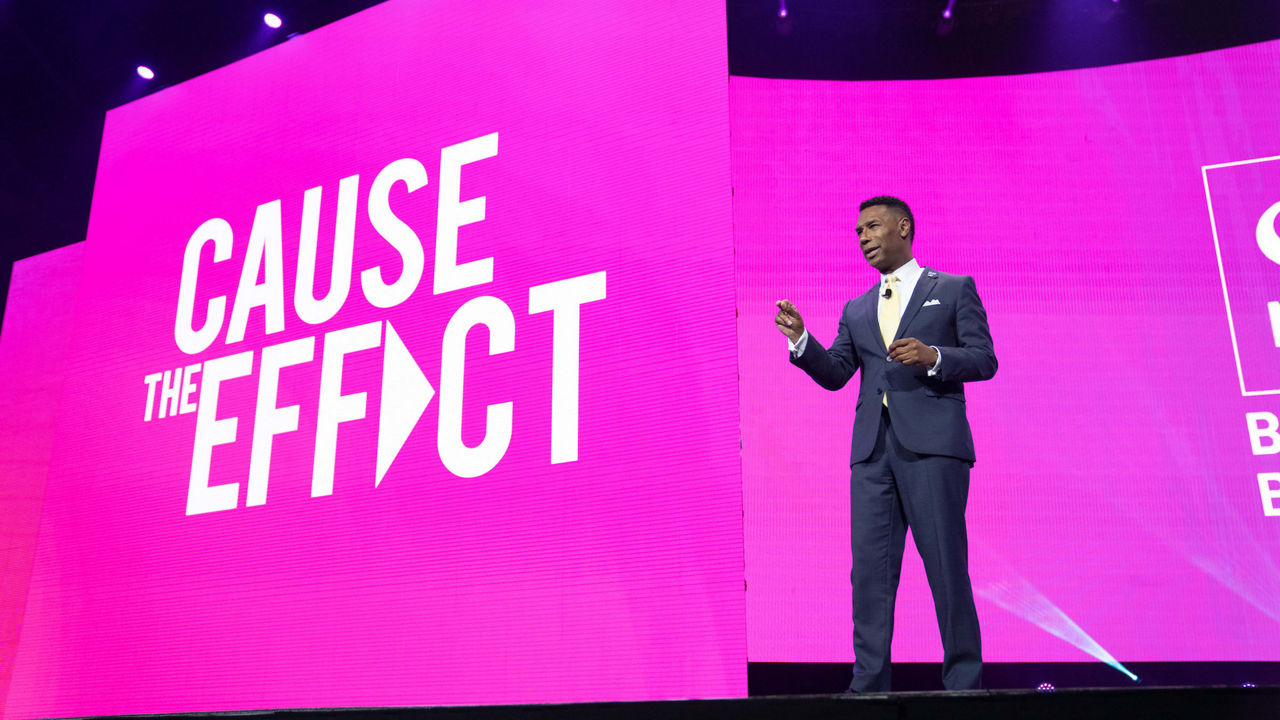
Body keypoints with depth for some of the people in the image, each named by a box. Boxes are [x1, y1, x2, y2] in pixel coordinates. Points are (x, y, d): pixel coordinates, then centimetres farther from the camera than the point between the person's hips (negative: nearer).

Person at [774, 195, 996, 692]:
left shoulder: (954, 289, 11)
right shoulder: (856, 311, 23)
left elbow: (985, 359, 3)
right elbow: (833, 374, 13)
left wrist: (933, 356, -15)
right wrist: (800, 339, -3)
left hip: (932, 445, -4)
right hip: (872, 448, 4)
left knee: (947, 569, -3)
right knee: (869, 571, 1)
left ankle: (964, 685, 7)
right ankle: (868, 686, 6)